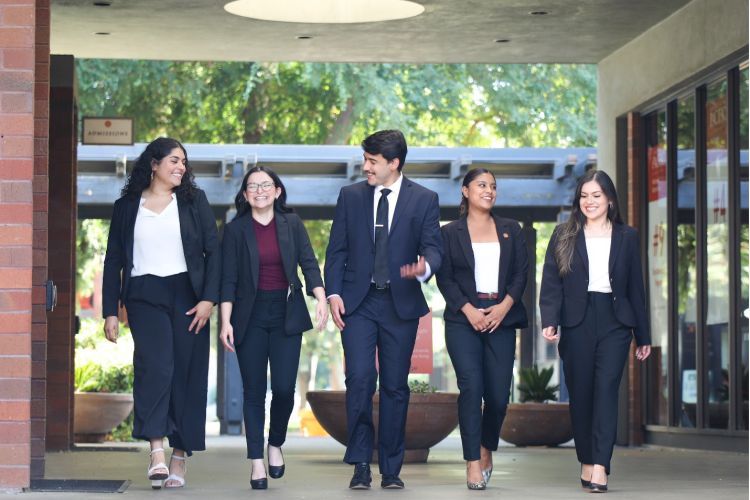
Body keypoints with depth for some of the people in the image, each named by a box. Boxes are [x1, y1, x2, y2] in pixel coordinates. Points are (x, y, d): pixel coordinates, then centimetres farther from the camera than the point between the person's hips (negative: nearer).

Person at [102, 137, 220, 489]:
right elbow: (113, 261, 10)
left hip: (186, 295, 1)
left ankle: (179, 455, 7)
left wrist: (209, 299, -6)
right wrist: (110, 311, 3)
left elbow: (213, 252, 5)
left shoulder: (194, 202, 10)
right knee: (155, 364, -21)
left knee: (187, 374, -1)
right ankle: (156, 450, -26)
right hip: (144, 295, -1)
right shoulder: (127, 206, 10)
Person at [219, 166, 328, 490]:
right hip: (250, 318, -1)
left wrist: (321, 298, -15)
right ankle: (256, 463, 6)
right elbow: (228, 280, 0)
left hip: (286, 315, 1)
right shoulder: (236, 230, 2)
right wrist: (226, 321, -8)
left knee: (284, 388, -7)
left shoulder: (292, 224, 6)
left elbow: (309, 263, 1)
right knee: (254, 391, 0)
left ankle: (275, 445, 19)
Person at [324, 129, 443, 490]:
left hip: (400, 304, 0)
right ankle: (361, 464, -1)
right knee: (360, 379, -11)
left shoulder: (424, 200, 2)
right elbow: (337, 249, 8)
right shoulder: (350, 196, 7)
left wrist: (424, 267, -26)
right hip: (358, 301, 0)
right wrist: (333, 293, -4)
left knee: (395, 386, 4)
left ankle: (391, 469, 12)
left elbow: (432, 247, -2)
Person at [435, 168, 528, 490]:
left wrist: (505, 306, -8)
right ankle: (473, 463, -11)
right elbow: (444, 277, 1)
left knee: (498, 394, -1)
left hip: (501, 318, 2)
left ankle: (487, 450, 25)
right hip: (463, 319, -2)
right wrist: (468, 310, -12)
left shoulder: (511, 230, 15)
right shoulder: (451, 232, 7)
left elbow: (521, 273, 8)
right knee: (471, 387, -14)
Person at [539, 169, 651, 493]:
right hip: (577, 324, 1)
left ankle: (600, 467, -21)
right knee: (580, 393, 3)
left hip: (614, 323, 0)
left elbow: (636, 288, 12)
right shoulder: (564, 236, 7)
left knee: (606, 389, -13)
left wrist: (643, 336, 11)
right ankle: (586, 462, 15)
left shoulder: (626, 237, 11)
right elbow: (551, 283, 0)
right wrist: (549, 321, -15)